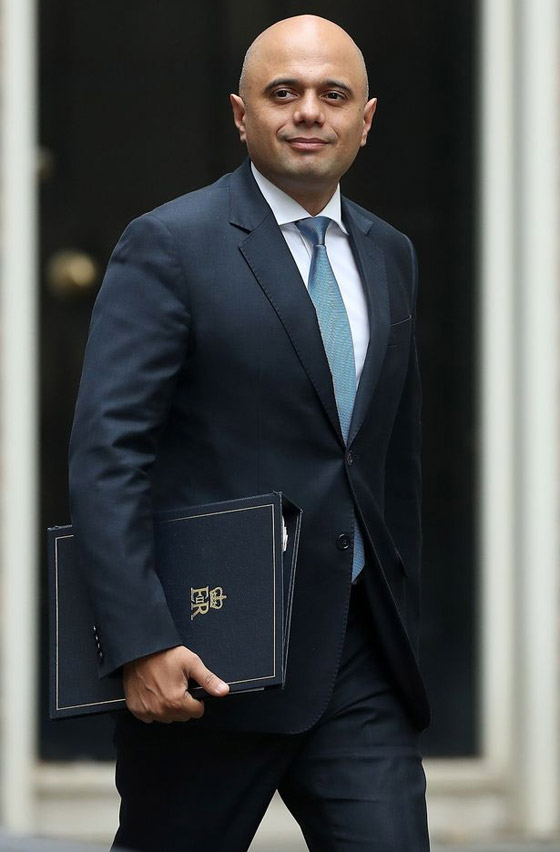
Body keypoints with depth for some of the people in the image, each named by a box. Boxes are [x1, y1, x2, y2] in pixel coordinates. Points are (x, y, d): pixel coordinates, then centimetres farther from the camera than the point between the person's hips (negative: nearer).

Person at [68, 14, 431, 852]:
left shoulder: (389, 256, 13)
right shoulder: (168, 247, -8)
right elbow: (107, 452, -15)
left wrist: (403, 621, 19)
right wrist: (140, 642, -22)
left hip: (359, 657, 5)